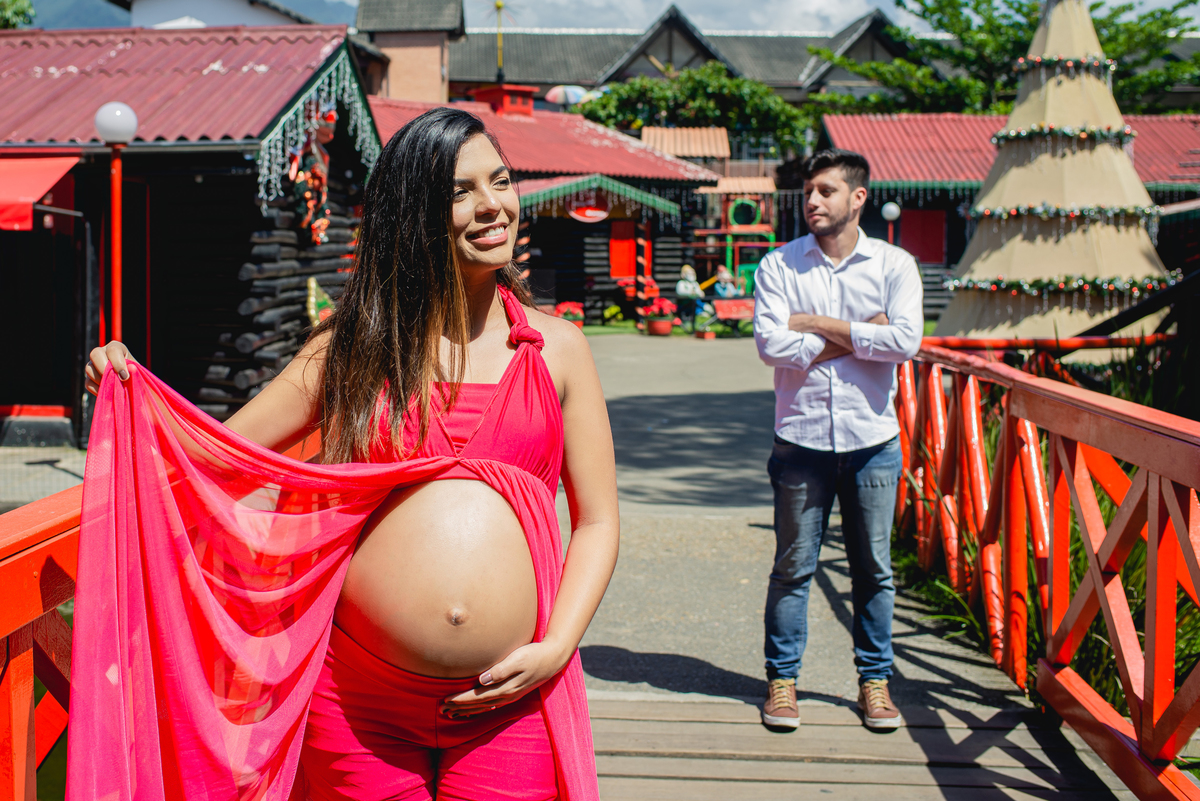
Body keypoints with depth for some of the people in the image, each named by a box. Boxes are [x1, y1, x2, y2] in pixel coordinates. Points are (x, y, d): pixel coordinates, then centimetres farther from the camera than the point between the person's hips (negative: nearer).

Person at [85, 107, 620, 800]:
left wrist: (555, 649, -6)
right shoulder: (353, 348, 5)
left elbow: (597, 522, 7)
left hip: (509, 706, 0)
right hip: (360, 702, 0)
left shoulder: (557, 348, 5)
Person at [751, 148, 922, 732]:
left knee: (873, 569, 8)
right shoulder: (778, 265, 2)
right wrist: (857, 336, -10)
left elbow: (906, 340, -13)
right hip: (801, 439, 0)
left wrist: (819, 324, -11)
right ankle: (782, 678, 18)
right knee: (792, 567, 5)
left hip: (872, 440, 1)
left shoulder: (894, 265, 3)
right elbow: (771, 344, -12)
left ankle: (875, 680, 22)